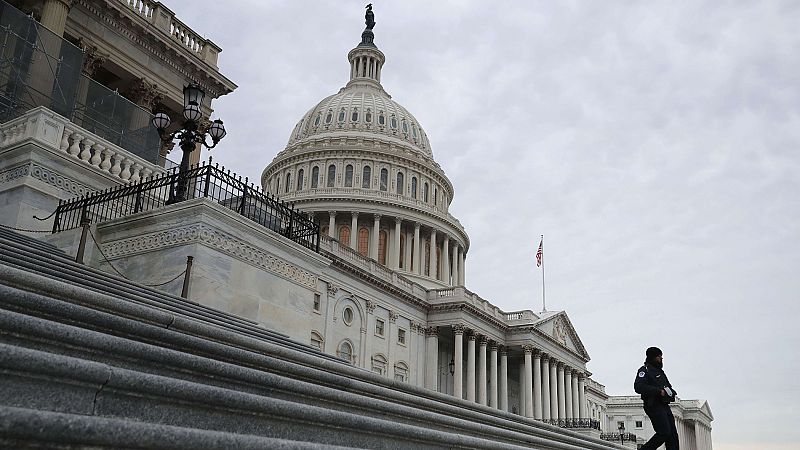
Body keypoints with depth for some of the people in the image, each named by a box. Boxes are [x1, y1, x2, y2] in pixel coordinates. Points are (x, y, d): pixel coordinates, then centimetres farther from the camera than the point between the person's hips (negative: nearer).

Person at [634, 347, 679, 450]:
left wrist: (671, 392, 5)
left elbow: (668, 386, 31)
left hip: (664, 406, 9)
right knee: (664, 433, -16)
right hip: (654, 406, -9)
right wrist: (658, 391, -21)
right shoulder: (645, 370, -4)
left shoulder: (659, 371, 24)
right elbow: (638, 387, -19)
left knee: (673, 434, 2)